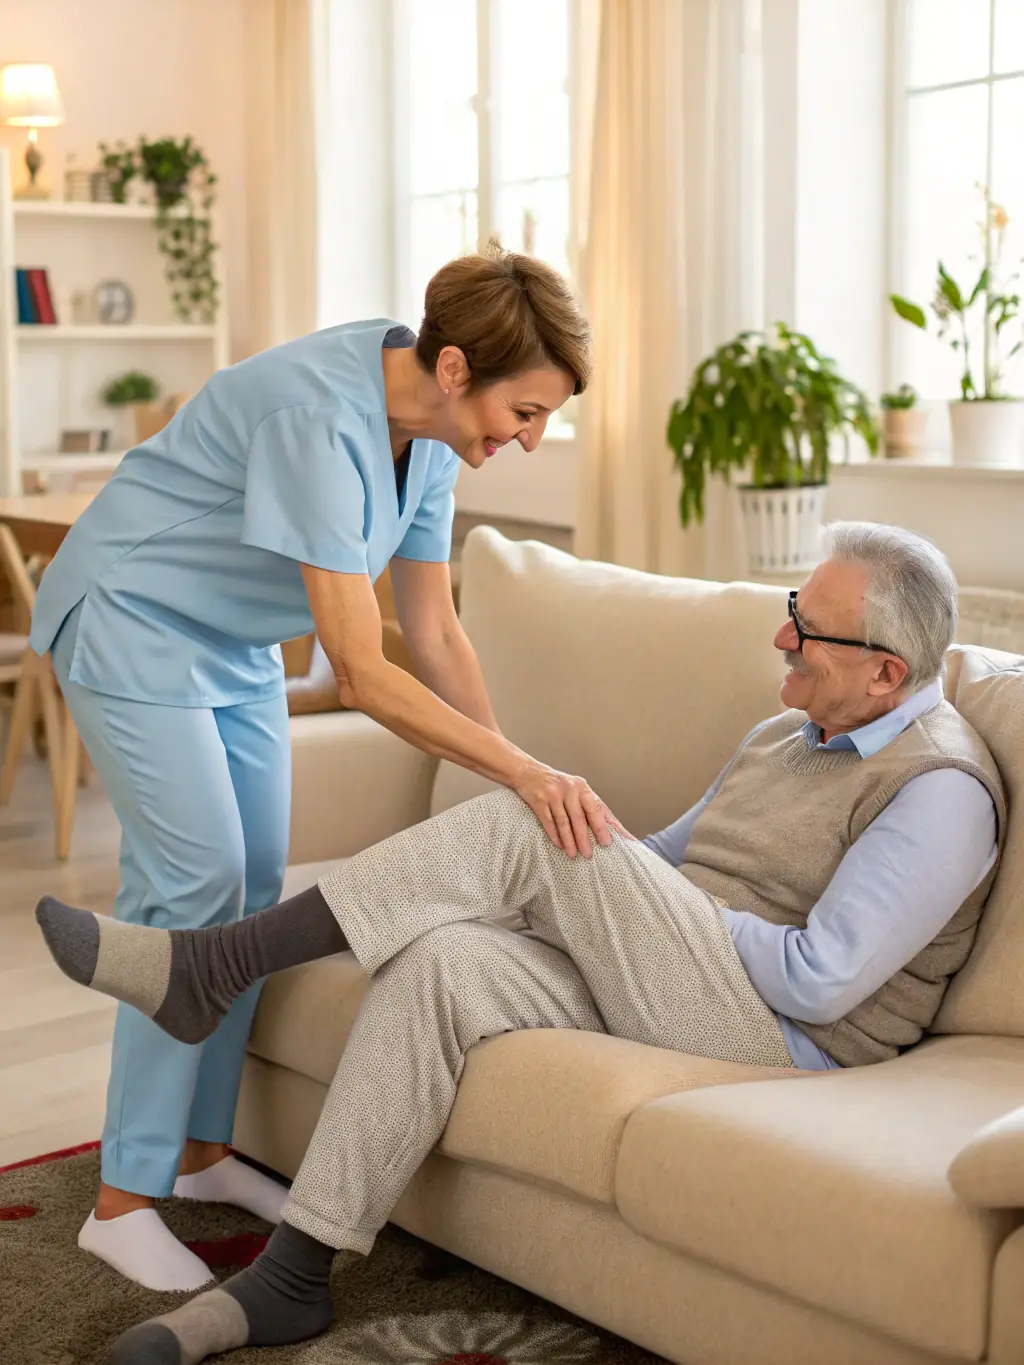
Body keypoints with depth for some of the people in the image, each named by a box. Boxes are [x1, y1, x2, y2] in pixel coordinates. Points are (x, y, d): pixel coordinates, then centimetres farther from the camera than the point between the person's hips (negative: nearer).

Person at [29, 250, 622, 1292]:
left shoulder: (432, 431, -7)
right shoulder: (322, 420, -33)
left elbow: (434, 632, 0)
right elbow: (361, 676, -35)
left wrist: (521, 782, -5)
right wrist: (528, 774, -36)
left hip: (235, 643, 9)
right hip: (132, 625, -8)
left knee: (254, 886, 6)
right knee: (196, 884, -14)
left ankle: (202, 1151, 21)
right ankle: (123, 1200, -3)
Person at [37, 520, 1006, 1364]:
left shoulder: (941, 790, -11)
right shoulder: (787, 734, 18)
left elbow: (818, 982, -18)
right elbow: (672, 857, 26)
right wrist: (599, 894, 7)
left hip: (776, 1036, -8)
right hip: (647, 986, 8)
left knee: (520, 824, -21)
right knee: (438, 964, -20)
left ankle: (211, 966, -14)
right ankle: (288, 1281, -16)